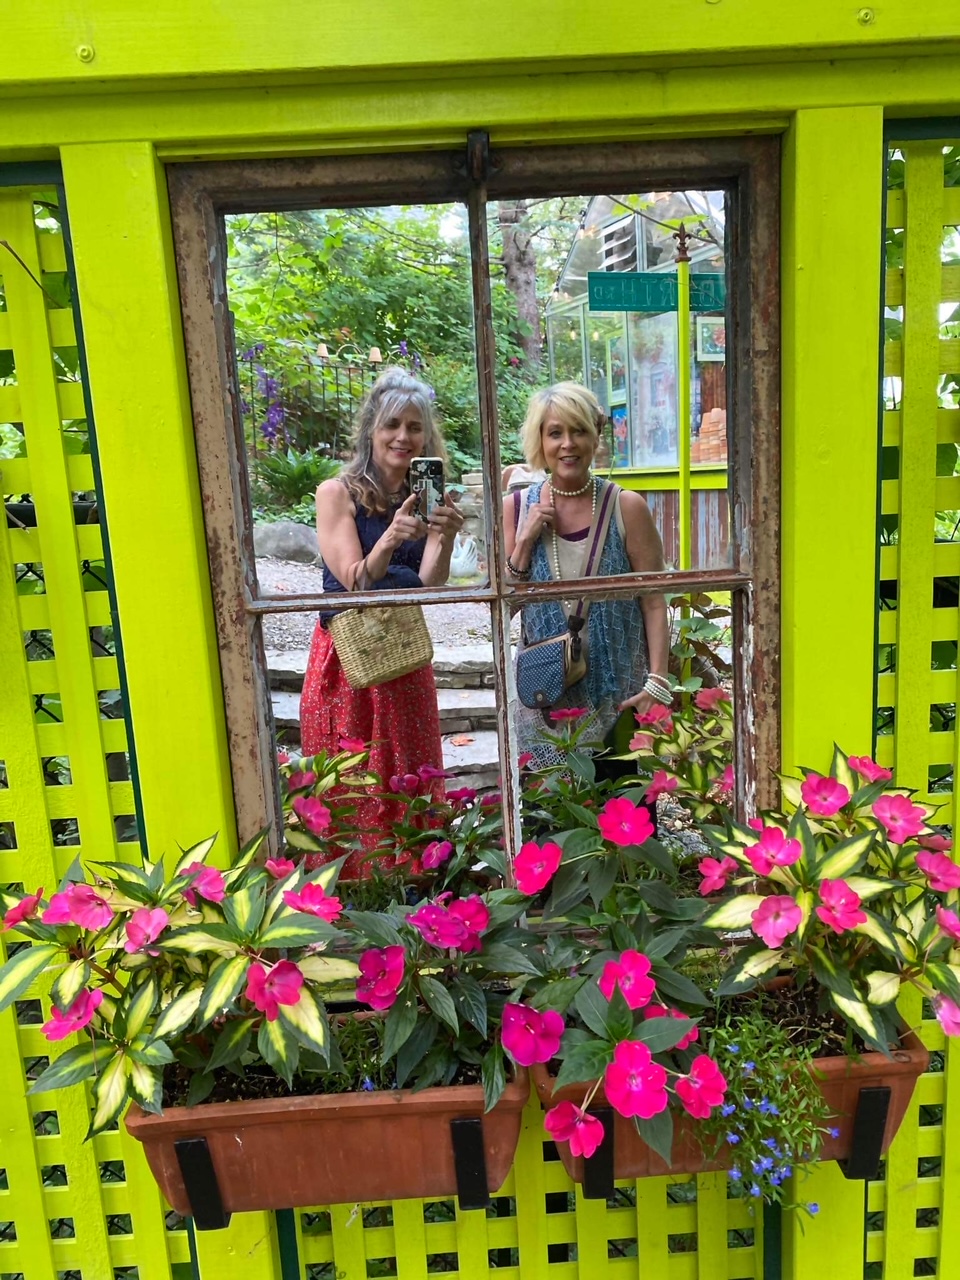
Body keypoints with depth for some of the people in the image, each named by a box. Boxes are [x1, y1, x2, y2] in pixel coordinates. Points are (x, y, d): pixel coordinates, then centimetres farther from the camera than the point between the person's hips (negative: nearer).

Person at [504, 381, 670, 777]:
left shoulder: (626, 507, -3)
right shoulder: (517, 507, 2)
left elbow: (654, 604, -4)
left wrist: (657, 682, -13)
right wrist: (526, 542, -9)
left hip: (619, 700, -1)